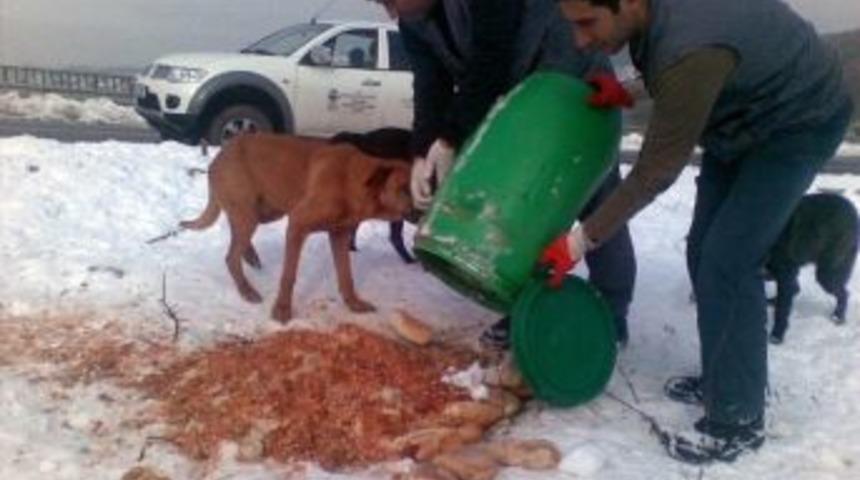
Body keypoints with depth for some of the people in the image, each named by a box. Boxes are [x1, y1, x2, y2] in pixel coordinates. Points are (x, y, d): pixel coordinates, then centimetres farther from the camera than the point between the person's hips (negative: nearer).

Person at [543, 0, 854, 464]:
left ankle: (739, 420, -1)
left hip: (798, 123, -9)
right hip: (744, 114, 9)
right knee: (704, 254, 8)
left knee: (727, 264, -14)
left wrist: (582, 239, -20)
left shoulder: (690, 52, -40)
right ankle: (721, 379, 24)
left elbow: (655, 172, -29)